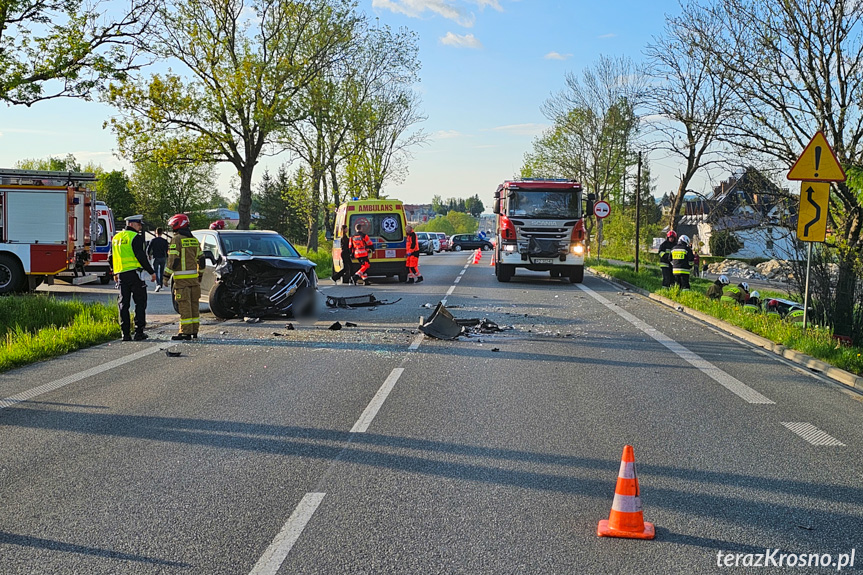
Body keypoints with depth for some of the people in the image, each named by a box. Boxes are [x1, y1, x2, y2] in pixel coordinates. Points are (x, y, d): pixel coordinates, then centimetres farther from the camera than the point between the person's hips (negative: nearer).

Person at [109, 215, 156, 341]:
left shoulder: (116, 237, 16)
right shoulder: (135, 237, -8)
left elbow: (111, 257, 21)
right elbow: (141, 256, -15)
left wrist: (115, 273, 33)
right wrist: (151, 272, -10)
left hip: (121, 274, 6)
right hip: (134, 273, -6)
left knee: (123, 304, 8)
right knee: (140, 302, 2)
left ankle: (125, 333, 6)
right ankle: (139, 332, -1)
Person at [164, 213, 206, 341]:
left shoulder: (176, 239, -9)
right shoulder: (194, 240, 14)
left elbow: (173, 259, -15)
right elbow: (201, 259, 17)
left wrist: (166, 275, -10)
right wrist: (200, 275, 25)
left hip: (182, 278, -7)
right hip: (193, 277, 7)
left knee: (184, 305, -6)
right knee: (193, 304, 11)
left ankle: (186, 332, -6)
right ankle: (194, 331, 15)